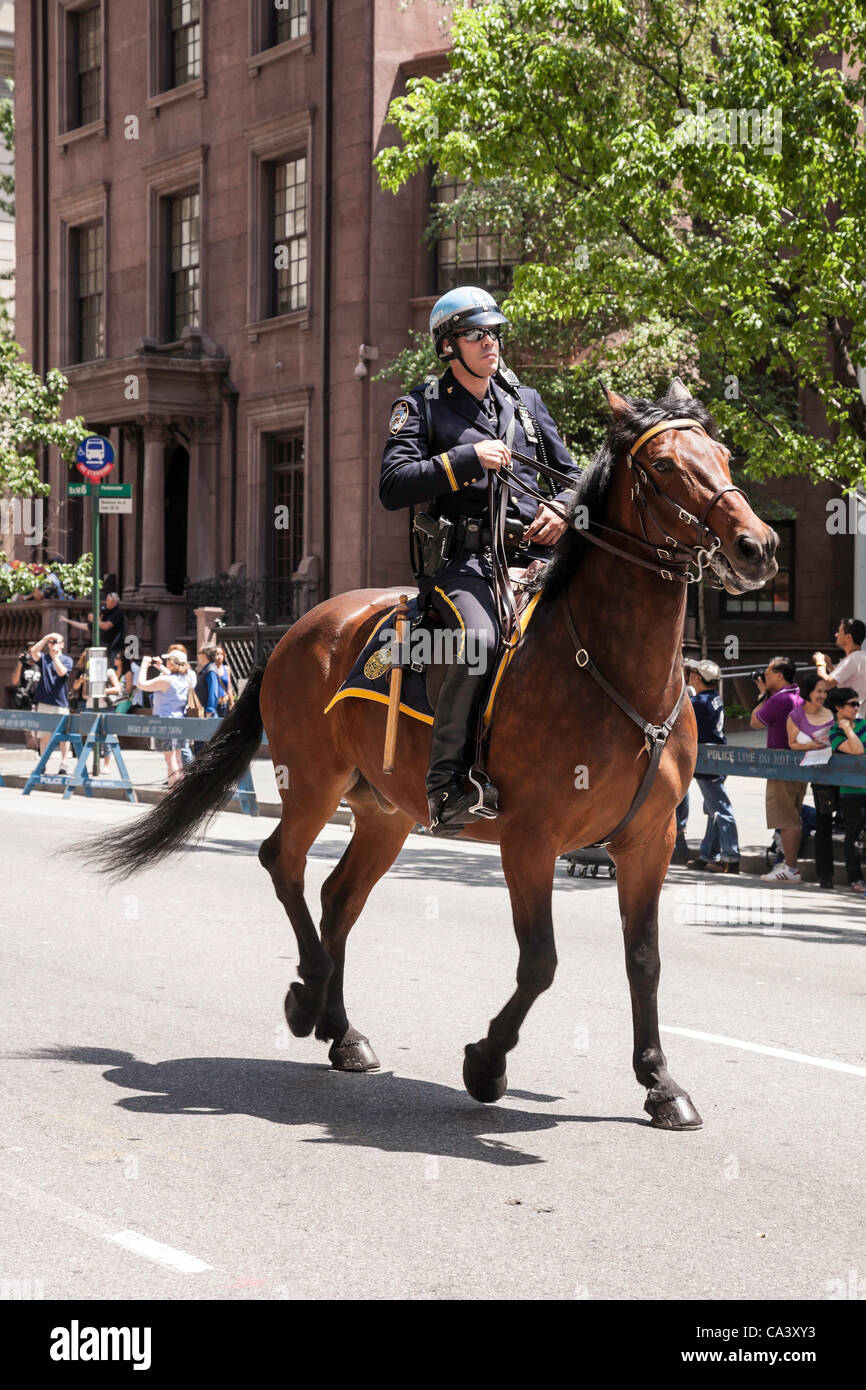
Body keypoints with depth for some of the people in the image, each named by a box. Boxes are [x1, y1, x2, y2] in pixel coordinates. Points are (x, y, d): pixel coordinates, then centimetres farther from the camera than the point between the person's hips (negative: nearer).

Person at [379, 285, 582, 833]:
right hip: (463, 559, -5)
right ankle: (449, 786, -28)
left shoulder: (526, 402, 21)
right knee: (480, 637, -35)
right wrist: (467, 459, -13)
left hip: (533, 558, 5)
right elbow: (393, 487, -5)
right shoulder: (422, 407, 8)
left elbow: (572, 473, 26)